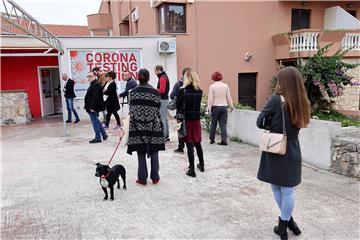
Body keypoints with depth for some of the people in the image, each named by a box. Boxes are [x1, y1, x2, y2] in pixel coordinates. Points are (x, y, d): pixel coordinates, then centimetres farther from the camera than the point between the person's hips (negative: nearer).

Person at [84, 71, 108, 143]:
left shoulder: (96, 85, -17)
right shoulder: (93, 84, 16)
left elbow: (95, 97, -25)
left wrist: (92, 107, -26)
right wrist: (89, 107, 20)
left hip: (93, 108, -11)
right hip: (92, 107, 11)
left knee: (95, 122, -2)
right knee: (96, 121, 18)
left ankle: (98, 138, 6)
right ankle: (104, 134, 26)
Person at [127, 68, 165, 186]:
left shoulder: (133, 92, -2)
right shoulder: (155, 92, -4)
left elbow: (131, 110, -1)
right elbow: (157, 111, -1)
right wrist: (158, 123, 10)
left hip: (138, 126, 0)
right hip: (153, 126, 0)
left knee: (141, 153, 6)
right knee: (154, 152, 9)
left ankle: (142, 179, 12)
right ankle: (155, 178, 17)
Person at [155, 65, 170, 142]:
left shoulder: (162, 78, -13)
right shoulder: (165, 76, 17)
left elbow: (162, 90, -22)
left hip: (163, 100, -11)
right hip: (165, 99, 11)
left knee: (162, 119, -7)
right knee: (165, 118, 15)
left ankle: (164, 136, -5)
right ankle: (167, 135, 22)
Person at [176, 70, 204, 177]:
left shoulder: (183, 91, -11)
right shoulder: (199, 91, -1)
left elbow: (178, 105, -4)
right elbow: (198, 104, 5)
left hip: (186, 120, -3)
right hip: (196, 119, 4)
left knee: (189, 145, 1)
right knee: (198, 143, 18)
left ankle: (192, 170, 6)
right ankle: (201, 165, 33)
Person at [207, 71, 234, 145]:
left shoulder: (212, 86, -6)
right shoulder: (225, 86, 2)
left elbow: (210, 98, -6)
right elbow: (229, 97, 7)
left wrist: (209, 108, -1)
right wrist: (231, 106, 17)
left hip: (215, 107, -2)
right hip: (224, 107, 2)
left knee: (213, 124, 10)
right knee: (223, 124, 4)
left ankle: (212, 139, 19)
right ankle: (224, 140, -1)